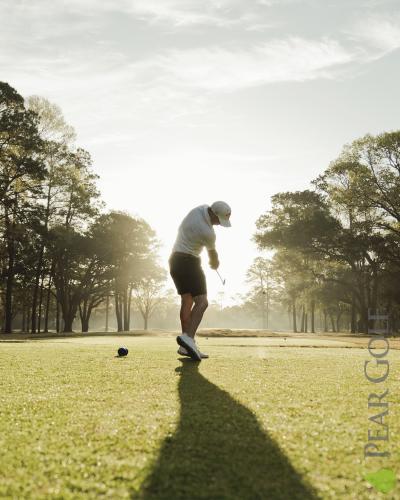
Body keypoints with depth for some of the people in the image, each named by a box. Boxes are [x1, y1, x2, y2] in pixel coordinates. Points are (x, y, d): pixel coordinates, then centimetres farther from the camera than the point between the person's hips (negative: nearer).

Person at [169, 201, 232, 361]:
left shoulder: (200, 208, 1)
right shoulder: (208, 232, -22)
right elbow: (212, 253, 2)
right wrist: (215, 263, 25)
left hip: (176, 259, 10)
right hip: (189, 262, -10)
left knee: (187, 300, 7)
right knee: (201, 301, -15)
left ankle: (186, 346, 3)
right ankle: (188, 337, -35)